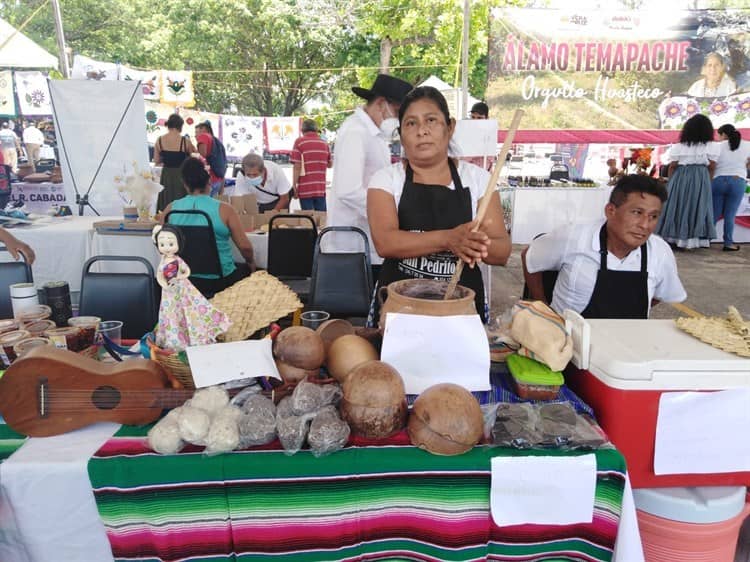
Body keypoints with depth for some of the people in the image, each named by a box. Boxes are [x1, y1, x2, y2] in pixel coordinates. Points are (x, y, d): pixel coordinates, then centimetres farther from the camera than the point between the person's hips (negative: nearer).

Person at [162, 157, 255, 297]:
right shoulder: (224, 209, -14)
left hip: (184, 279, 4)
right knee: (247, 271, 26)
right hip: (220, 279, -4)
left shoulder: (171, 209, -4)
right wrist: (251, 263, 10)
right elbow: (245, 247, -11)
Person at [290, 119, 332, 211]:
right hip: (321, 189, 4)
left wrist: (294, 186, -6)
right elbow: (330, 164, 17)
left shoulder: (299, 142, -6)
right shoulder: (324, 143, 7)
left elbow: (297, 167, -12)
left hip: (305, 189, -4)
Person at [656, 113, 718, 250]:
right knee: (696, 207, 4)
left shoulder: (678, 147, 2)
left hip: (679, 178, 1)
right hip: (700, 179, -1)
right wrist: (707, 182, 12)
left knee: (677, 207, 7)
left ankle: (673, 238, 11)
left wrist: (671, 182, 13)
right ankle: (688, 240, 4)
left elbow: (672, 167, 2)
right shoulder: (712, 146, 1)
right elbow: (711, 167, 1)